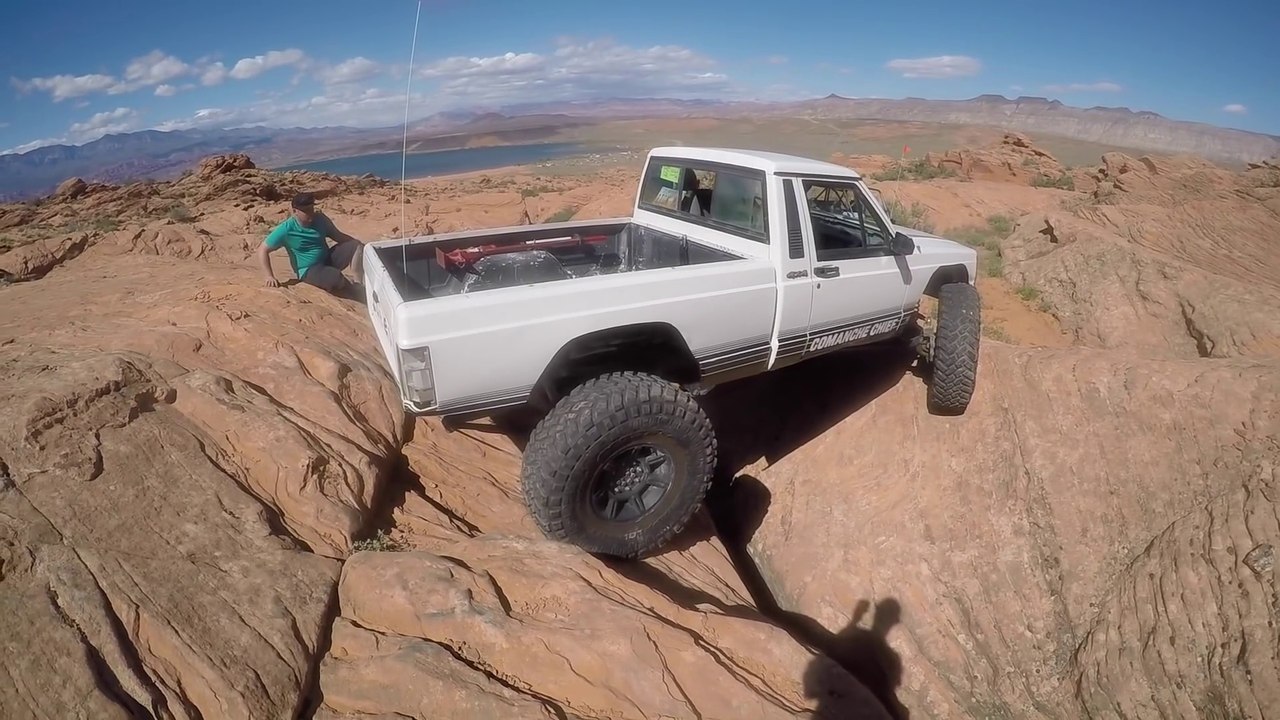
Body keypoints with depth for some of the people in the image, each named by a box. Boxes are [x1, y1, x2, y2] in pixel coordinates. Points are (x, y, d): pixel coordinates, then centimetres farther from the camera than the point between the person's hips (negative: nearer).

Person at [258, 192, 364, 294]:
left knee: (356, 246, -14)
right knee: (336, 280, -35)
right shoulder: (286, 229, -15)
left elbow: (338, 236, 9)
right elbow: (263, 250, -10)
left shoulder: (320, 219, -1)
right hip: (309, 270, -5)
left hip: (328, 260, 5)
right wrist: (269, 276, -18)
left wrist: (359, 246, -3)